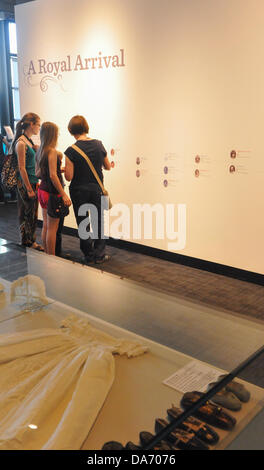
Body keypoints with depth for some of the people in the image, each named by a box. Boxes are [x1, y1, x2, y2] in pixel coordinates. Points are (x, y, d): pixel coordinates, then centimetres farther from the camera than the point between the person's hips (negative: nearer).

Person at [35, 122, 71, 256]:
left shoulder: (39, 152, 9)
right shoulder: (52, 151, -15)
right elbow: (53, 175, -22)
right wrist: (63, 194, -21)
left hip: (42, 189, 8)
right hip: (52, 192, -8)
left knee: (46, 226, 14)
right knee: (52, 228, -1)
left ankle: (47, 255, 24)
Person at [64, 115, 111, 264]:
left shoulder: (71, 151, -15)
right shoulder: (99, 145, -4)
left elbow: (69, 177, -15)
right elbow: (108, 167, 8)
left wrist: (66, 168, 5)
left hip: (79, 191, -2)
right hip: (97, 189, 3)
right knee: (98, 221, 14)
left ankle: (89, 255, 18)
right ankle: (99, 254, 19)